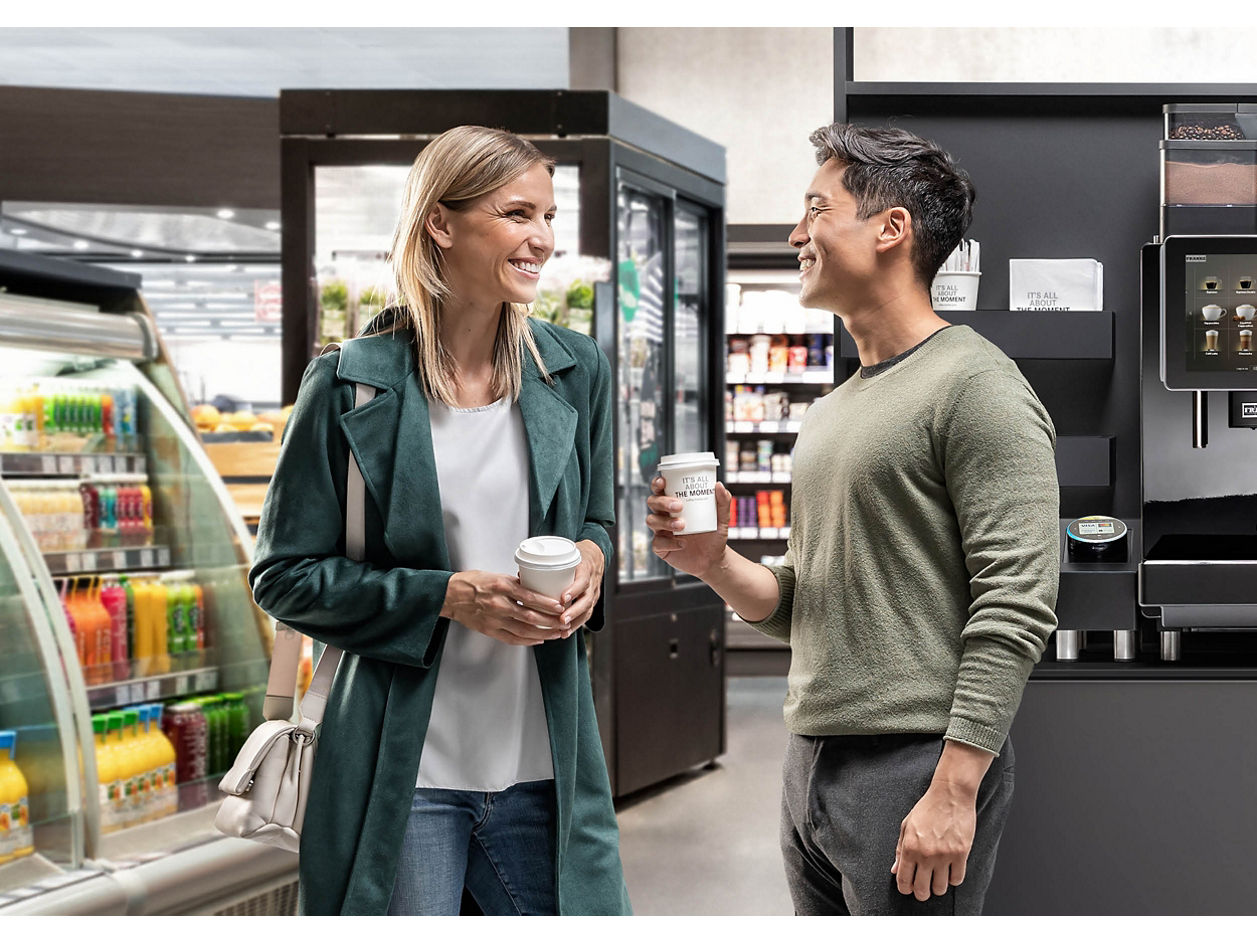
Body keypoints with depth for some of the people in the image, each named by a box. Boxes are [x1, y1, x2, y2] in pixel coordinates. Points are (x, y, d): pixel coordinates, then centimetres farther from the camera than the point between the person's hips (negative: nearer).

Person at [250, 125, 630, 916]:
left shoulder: (578, 371, 6)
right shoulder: (350, 385, -6)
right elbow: (285, 575, -3)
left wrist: (591, 558, -5)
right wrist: (446, 596, -15)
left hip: (546, 764, 4)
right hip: (402, 771, -3)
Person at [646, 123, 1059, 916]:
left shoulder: (975, 385, -9)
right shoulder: (833, 411, 17)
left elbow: (1016, 608, -17)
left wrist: (953, 791, -21)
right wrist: (716, 564, 0)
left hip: (916, 766, -8)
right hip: (812, 763, 8)